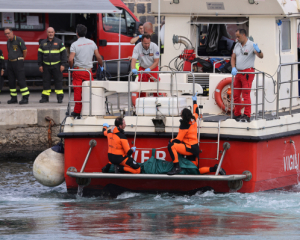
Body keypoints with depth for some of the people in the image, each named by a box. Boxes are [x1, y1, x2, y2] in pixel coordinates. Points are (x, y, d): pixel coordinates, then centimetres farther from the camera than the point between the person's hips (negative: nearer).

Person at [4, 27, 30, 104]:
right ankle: (14, 98, 12)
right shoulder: (8, 42, 13)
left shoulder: (19, 40, -10)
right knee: (11, 81, 5)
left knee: (21, 80, -10)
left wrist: (22, 59, 5)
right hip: (10, 63, 7)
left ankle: (25, 98, -9)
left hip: (18, 63, -7)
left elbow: (25, 50, -7)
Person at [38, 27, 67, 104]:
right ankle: (45, 97, 7)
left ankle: (60, 97, 0)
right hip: (46, 66, 2)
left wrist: (62, 65, -9)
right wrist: (40, 65, 4)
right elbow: (40, 54, 11)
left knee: (58, 81, -2)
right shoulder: (43, 43, 10)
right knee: (46, 81, 2)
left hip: (56, 66, -2)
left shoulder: (59, 42, 1)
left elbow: (63, 53, -2)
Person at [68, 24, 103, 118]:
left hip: (78, 70, -2)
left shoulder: (75, 45, -7)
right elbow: (98, 57, 5)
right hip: (88, 71, 2)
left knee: (78, 92, 0)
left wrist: (71, 67, 4)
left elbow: (71, 59, -16)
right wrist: (101, 66, 22)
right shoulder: (91, 43, 4)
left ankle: (77, 112, 1)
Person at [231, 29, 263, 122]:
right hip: (238, 72, 7)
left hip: (247, 72, -7)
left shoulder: (251, 45, -7)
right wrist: (233, 68, -3)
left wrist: (258, 51, -39)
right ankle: (237, 114, 21)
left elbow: (261, 56, -16)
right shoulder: (237, 45, 13)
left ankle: (247, 115, -12)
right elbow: (233, 57, 14)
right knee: (236, 95, 10)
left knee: (246, 94, -11)